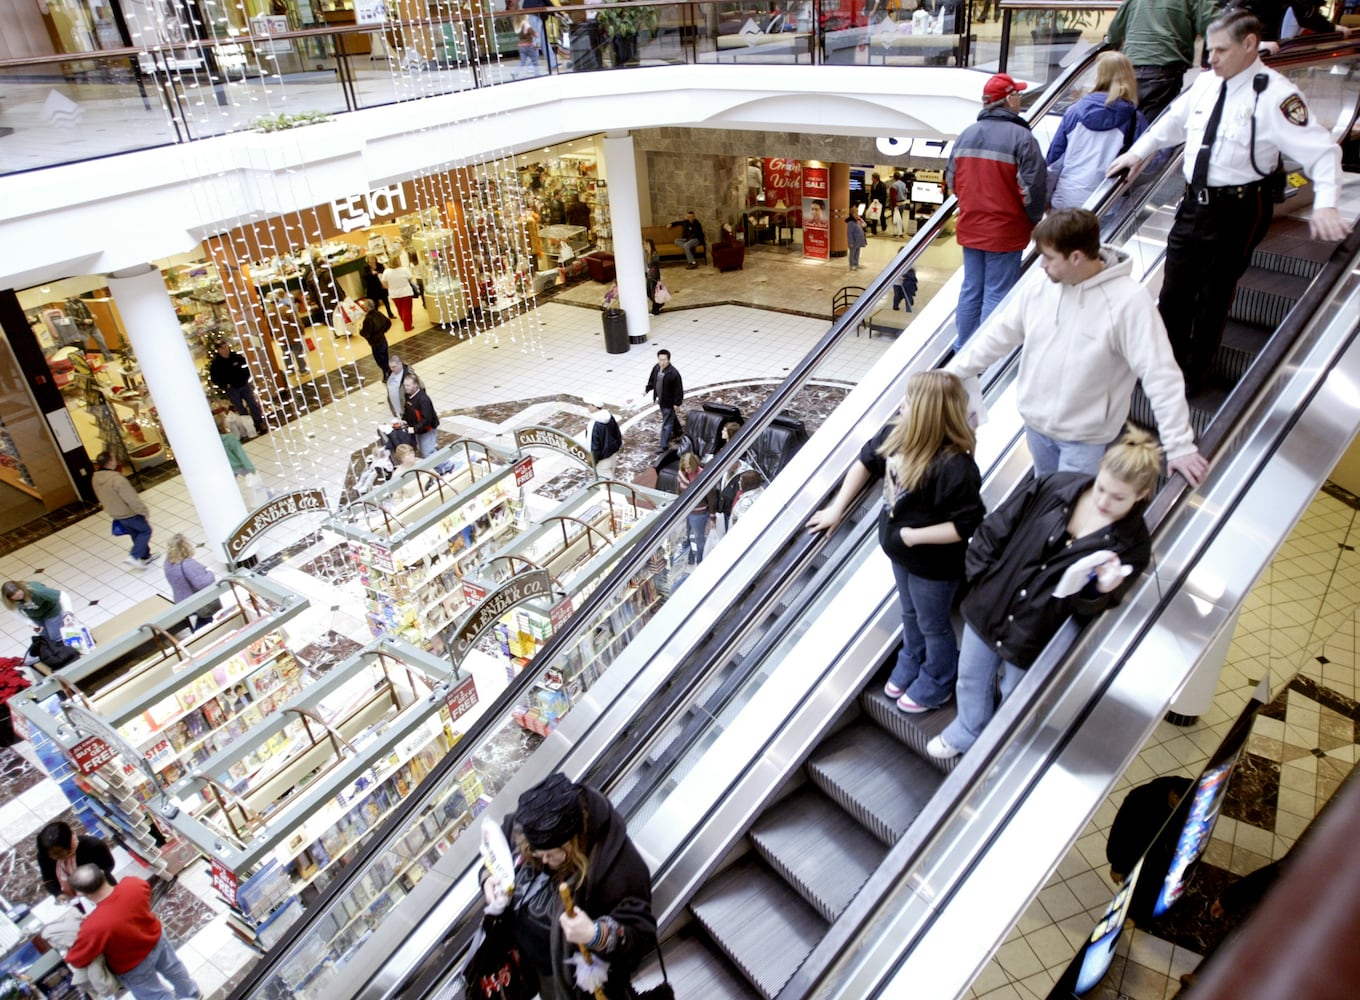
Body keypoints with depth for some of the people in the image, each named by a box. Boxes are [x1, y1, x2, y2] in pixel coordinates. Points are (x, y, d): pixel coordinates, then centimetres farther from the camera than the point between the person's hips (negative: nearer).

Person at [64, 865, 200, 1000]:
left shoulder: (94, 926, -42)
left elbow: (75, 961, -22)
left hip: (134, 968, -5)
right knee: (172, 967, 35)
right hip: (156, 937, 5)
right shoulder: (134, 883, -29)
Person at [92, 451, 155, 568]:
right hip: (129, 513, -8)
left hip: (114, 514, 8)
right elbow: (132, 499, -28)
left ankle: (145, 556, 35)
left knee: (135, 534, 23)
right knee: (145, 531, 12)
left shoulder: (95, 478, -5)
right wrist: (143, 511, -14)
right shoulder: (116, 479, -32)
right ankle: (134, 557, 6)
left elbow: (101, 497, 10)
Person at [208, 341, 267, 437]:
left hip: (243, 385, 2)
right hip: (231, 389, -2)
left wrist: (246, 378, 2)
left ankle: (260, 424, 7)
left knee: (253, 404, 1)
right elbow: (214, 378, -4)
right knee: (241, 409, 1)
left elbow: (247, 366, 11)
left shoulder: (236, 356, -3)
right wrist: (225, 386, -10)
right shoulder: (216, 363, -8)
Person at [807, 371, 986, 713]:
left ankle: (936, 685, 47)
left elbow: (968, 525, -31)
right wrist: (836, 509, 3)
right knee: (910, 613, 31)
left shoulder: (954, 467, -37)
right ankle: (910, 665, 58)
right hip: (900, 551, 7)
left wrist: (915, 536, -27)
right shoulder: (896, 435, -14)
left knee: (933, 625, 20)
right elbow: (866, 462, 4)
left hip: (933, 565, -7)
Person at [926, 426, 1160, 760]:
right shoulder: (1054, 487, -13)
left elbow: (1091, 608, -17)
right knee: (970, 680, 25)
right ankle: (967, 732, 55)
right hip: (988, 608, 3)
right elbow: (995, 528, -4)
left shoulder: (1132, 544, -17)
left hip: (1036, 639, -3)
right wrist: (980, 578, -4)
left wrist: (1102, 589, -38)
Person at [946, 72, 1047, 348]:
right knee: (997, 295, 1)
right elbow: (1034, 184, -16)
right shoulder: (1020, 136, -14)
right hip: (1005, 231, -6)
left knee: (971, 289, 16)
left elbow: (951, 178, 13)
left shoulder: (966, 134, 5)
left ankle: (962, 347, 24)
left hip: (970, 228, 6)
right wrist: (1033, 218, 0)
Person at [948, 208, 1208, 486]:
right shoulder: (1038, 290, -6)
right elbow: (998, 336, 7)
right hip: (1035, 423, 5)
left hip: (1086, 435, -5)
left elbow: (1160, 375, -22)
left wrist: (1179, 445, -23)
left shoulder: (1128, 300, -21)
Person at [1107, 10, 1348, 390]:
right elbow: (1172, 121, 22)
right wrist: (1137, 153, 24)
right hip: (1194, 202, 6)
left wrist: (1325, 205, -30)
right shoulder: (1206, 83, 2)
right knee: (1173, 291, 14)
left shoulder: (1273, 94, -17)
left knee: (1214, 296, 7)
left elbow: (1322, 150, -18)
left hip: (1236, 209, -6)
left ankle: (1193, 375, 23)